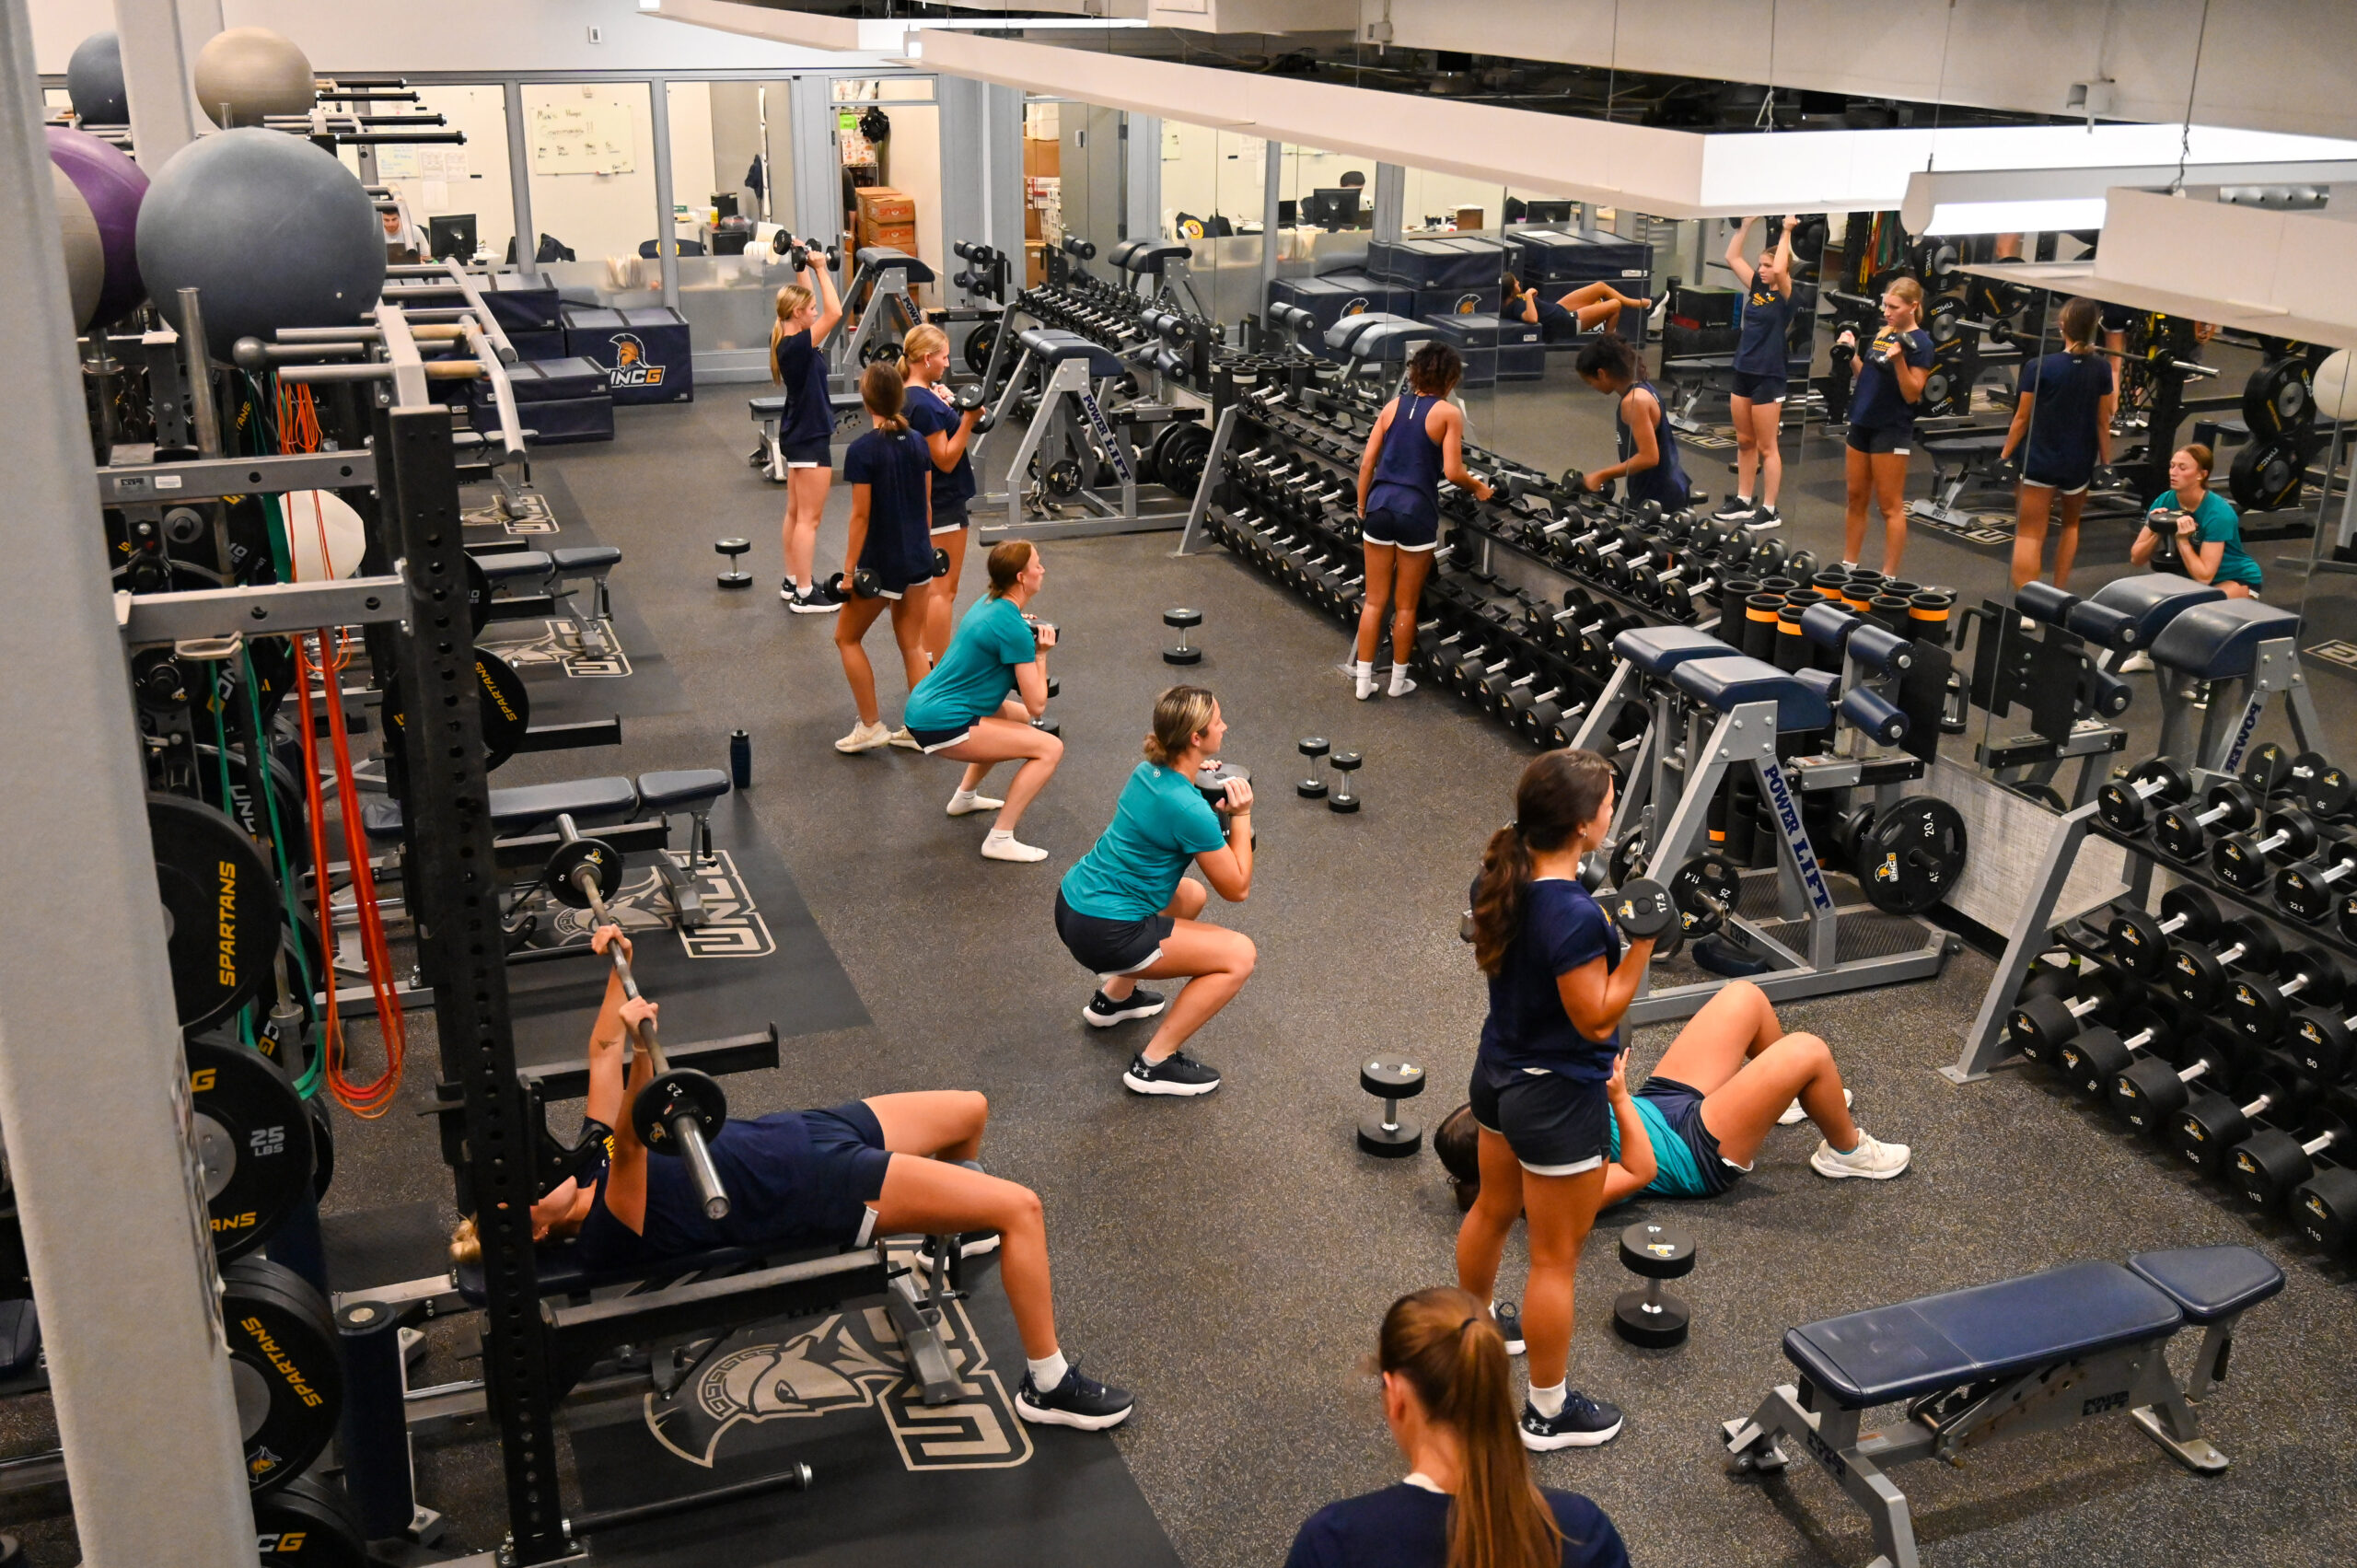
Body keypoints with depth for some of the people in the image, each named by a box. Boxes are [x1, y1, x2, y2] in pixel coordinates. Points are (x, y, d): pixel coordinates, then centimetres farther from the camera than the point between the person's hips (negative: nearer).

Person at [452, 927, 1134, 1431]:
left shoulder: (590, 1158, 4)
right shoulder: (610, 1236, -20)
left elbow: (603, 1051, 11)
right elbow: (631, 1141, -41)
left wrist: (617, 965, 7)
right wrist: (643, 1044, -55)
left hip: (801, 1133, 9)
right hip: (819, 1190, -9)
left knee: (970, 1110, 23)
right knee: (1021, 1207, -15)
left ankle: (957, 1225, 52)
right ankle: (1048, 1385, 0)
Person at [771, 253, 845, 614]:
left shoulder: (785, 340, 4)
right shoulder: (798, 345, -22)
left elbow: (803, 300, 20)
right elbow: (835, 312, -29)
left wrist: (804, 267, 13)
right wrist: (819, 268, -21)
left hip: (797, 434, 10)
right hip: (810, 437, -10)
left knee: (796, 513, 16)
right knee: (809, 518, -4)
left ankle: (792, 583, 25)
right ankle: (804, 594, 1)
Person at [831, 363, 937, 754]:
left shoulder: (863, 450, -17)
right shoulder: (917, 443, 1)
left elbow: (861, 515, -16)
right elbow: (927, 503, 8)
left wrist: (849, 569, -10)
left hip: (882, 563, -6)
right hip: (918, 558, 6)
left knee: (847, 637, 12)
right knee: (912, 644, 14)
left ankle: (871, 726, 12)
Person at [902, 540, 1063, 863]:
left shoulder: (990, 604, 9)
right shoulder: (1014, 629, -19)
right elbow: (1037, 705, -16)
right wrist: (1041, 654, -4)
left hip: (922, 707, 10)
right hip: (943, 725, -10)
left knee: (1018, 715, 32)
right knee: (1050, 748, -12)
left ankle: (965, 796, 38)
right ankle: (1000, 840, -13)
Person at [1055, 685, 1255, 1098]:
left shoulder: (1148, 771, 2)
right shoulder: (1189, 810, -23)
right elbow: (1237, 889, -12)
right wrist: (1241, 816, -6)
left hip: (1073, 901, 9)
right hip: (1104, 934, -9)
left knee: (1192, 896, 30)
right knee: (1240, 956, -5)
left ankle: (1115, 996, 35)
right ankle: (1154, 1064, -2)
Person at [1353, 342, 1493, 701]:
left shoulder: (1393, 406, 8)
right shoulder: (1449, 413, -5)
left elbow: (1367, 462, 6)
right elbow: (1453, 472, -11)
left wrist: (1362, 507, 15)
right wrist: (1479, 488, 8)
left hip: (1380, 507, 4)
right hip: (1416, 512, -4)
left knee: (1374, 601, 11)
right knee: (1406, 605, 10)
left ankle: (1363, 680, 14)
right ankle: (1398, 680, 20)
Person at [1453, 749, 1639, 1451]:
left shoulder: (1498, 879, -7)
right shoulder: (1574, 916, -32)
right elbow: (1598, 1019, -23)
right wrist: (1645, 939, -26)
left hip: (1498, 1075, 8)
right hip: (1559, 1101, -8)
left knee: (1492, 1210, 30)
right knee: (1555, 1260, 8)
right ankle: (1549, 1413, 24)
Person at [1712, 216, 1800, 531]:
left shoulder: (1786, 295, -11)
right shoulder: (1757, 287, 8)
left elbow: (1780, 269, -30)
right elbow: (1732, 258, 11)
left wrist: (1786, 233, -21)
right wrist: (1747, 225, 7)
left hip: (1768, 377, -7)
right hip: (1743, 372, 7)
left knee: (1766, 447, -2)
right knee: (1744, 442, 14)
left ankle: (1769, 510, 4)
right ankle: (1743, 501, 23)